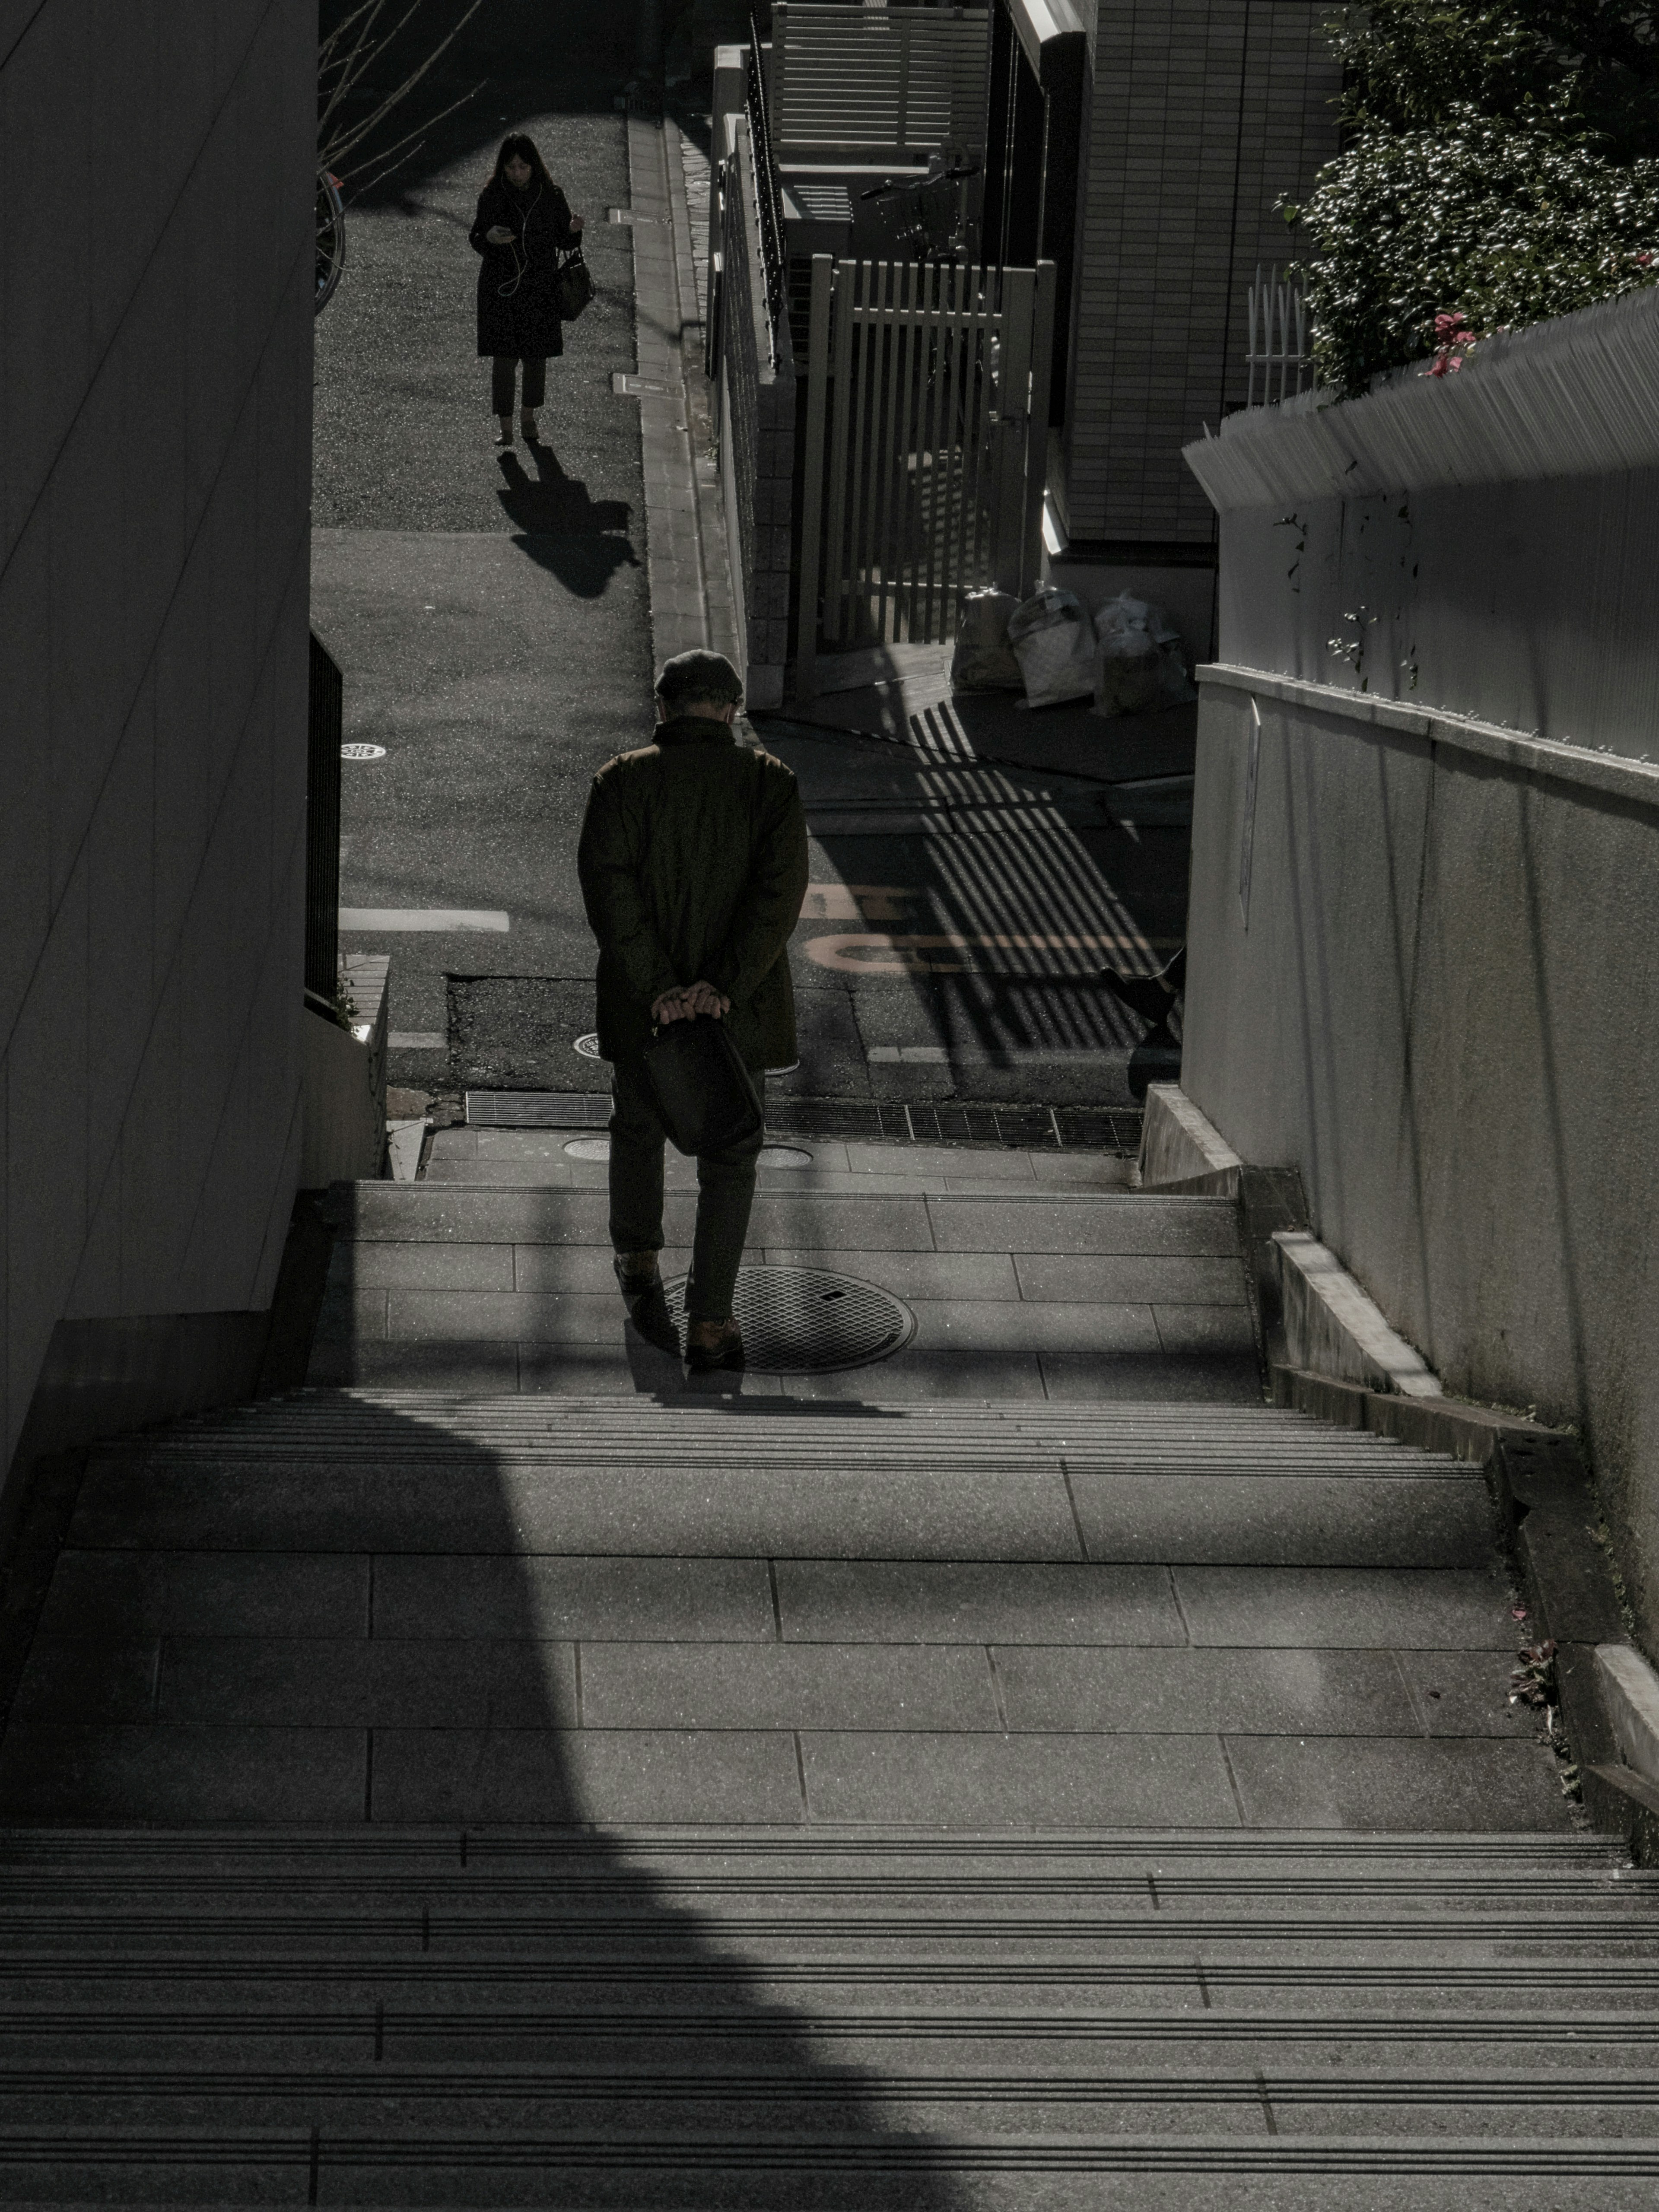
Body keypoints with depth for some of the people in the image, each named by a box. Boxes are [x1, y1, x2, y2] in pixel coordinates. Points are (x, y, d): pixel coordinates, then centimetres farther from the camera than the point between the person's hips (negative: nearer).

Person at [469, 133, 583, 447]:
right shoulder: (492, 196, -2)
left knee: (536, 357, 9)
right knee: (503, 358, -4)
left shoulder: (551, 196, -1)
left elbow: (565, 243, 6)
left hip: (540, 289, 1)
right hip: (501, 288, -1)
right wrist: (489, 238, -20)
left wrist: (573, 230, -17)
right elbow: (476, 241, 3)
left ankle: (529, 417, 30)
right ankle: (505, 426, 4)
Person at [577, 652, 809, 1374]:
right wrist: (726, 985, -19)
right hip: (740, 1008, 0)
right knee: (729, 1157, 10)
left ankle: (640, 1272, 30)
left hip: (641, 1006, 0)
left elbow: (609, 888, -15)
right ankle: (710, 1325, 8)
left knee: (637, 1129, 26)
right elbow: (781, 889, -15)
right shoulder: (769, 783, -4)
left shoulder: (621, 782, -5)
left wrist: (656, 986, -18)